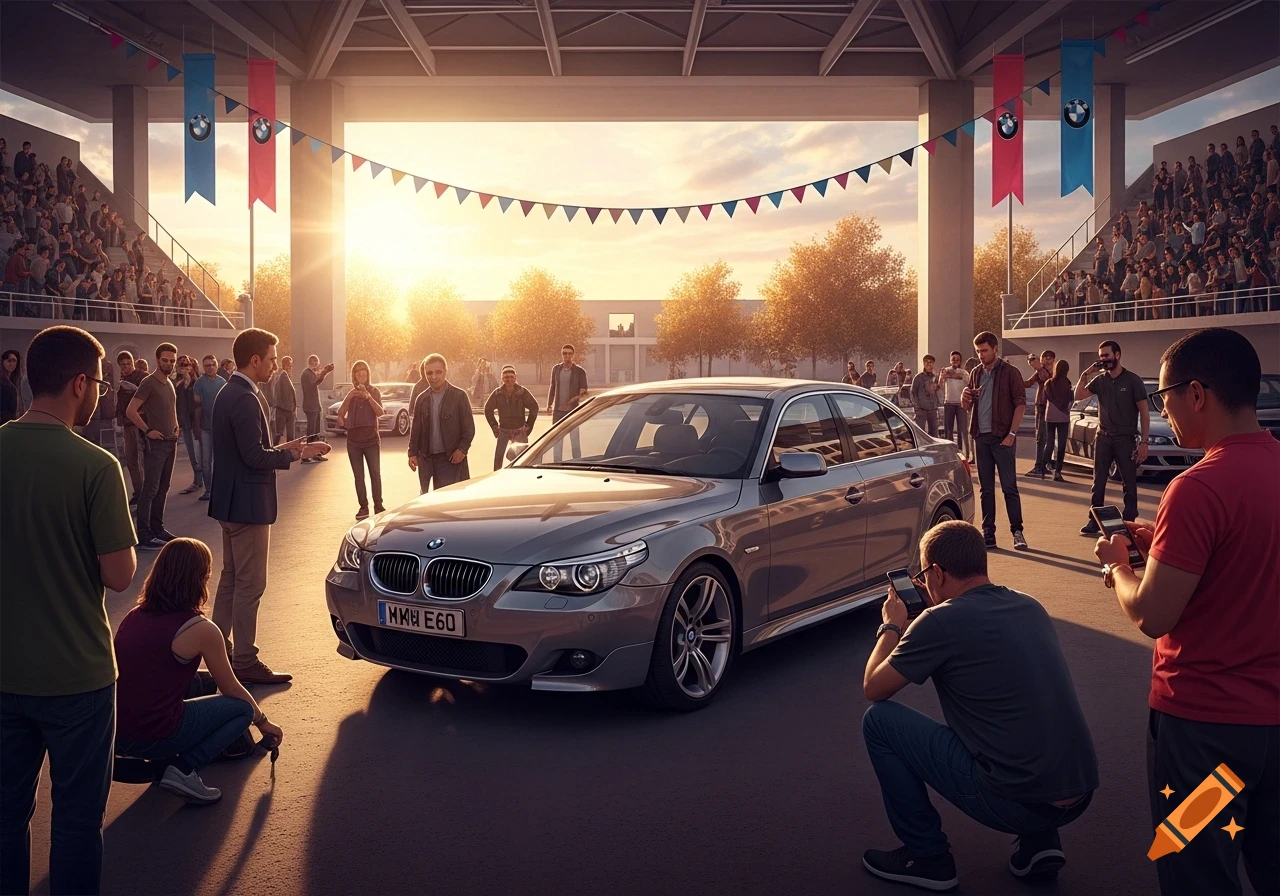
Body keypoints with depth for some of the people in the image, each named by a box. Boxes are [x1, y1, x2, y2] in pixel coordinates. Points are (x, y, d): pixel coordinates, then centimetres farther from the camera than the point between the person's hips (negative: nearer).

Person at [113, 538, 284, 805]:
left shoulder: (135, 616, 7)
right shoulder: (200, 629, -11)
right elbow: (232, 689, 4)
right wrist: (262, 722, 23)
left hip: (112, 733, 7)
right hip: (152, 739, -7)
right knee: (242, 708, 10)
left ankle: (166, 761, 13)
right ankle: (183, 770, -6)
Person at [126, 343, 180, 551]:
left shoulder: (170, 384, 13)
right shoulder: (148, 383, -11)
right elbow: (131, 411, -17)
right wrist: (148, 430, -16)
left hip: (170, 442, 8)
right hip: (155, 443, -8)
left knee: (163, 488, 12)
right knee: (150, 489, -8)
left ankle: (157, 528, 21)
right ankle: (143, 535, -6)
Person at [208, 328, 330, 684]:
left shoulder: (229, 392, 12)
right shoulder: (245, 399, -20)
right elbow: (255, 456, -24)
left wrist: (283, 449, 8)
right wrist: (296, 454, -13)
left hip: (231, 501, 11)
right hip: (247, 503, -11)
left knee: (231, 577, 18)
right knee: (250, 584, -3)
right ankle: (245, 663, 3)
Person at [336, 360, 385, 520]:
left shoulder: (374, 391, 2)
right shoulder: (351, 393, 8)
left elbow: (380, 412, -14)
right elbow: (340, 414, -4)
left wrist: (368, 396, -26)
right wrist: (349, 397, -17)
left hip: (371, 439, -2)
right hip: (353, 441, 2)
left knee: (375, 474, -6)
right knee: (358, 476, 3)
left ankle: (378, 506, -2)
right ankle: (363, 507, 7)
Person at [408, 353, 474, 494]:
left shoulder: (459, 396, -2)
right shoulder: (422, 399, 9)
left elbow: (469, 427, -3)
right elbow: (415, 429, 12)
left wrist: (462, 449, -13)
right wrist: (412, 453, 3)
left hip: (451, 458, -4)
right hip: (426, 459, 4)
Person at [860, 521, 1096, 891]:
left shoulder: (942, 620, -12)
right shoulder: (1029, 606, 9)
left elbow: (873, 688, 0)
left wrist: (892, 625, 15)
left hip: (1018, 802, -7)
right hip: (1080, 794, 7)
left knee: (879, 720, 3)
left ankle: (927, 856, 13)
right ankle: (1040, 841, 21)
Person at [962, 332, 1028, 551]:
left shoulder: (1009, 372, -5)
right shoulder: (976, 373, 12)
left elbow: (1020, 404, -8)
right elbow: (968, 407, 18)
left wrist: (1012, 434, -16)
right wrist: (965, 398, -6)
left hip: (1002, 437, -5)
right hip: (981, 436, 6)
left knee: (1009, 486, -4)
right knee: (986, 488, 8)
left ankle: (1017, 532, 1)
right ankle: (988, 533, 12)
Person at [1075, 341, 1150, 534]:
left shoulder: (1132, 380, -6)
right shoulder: (1100, 380, 6)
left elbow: (1144, 412, -7)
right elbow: (1078, 396, 3)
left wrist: (1144, 442, -13)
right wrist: (1085, 375, -7)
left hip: (1126, 439, -4)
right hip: (1103, 437, 4)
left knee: (1129, 483, 2)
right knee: (1098, 482, 6)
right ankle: (1094, 522, 11)